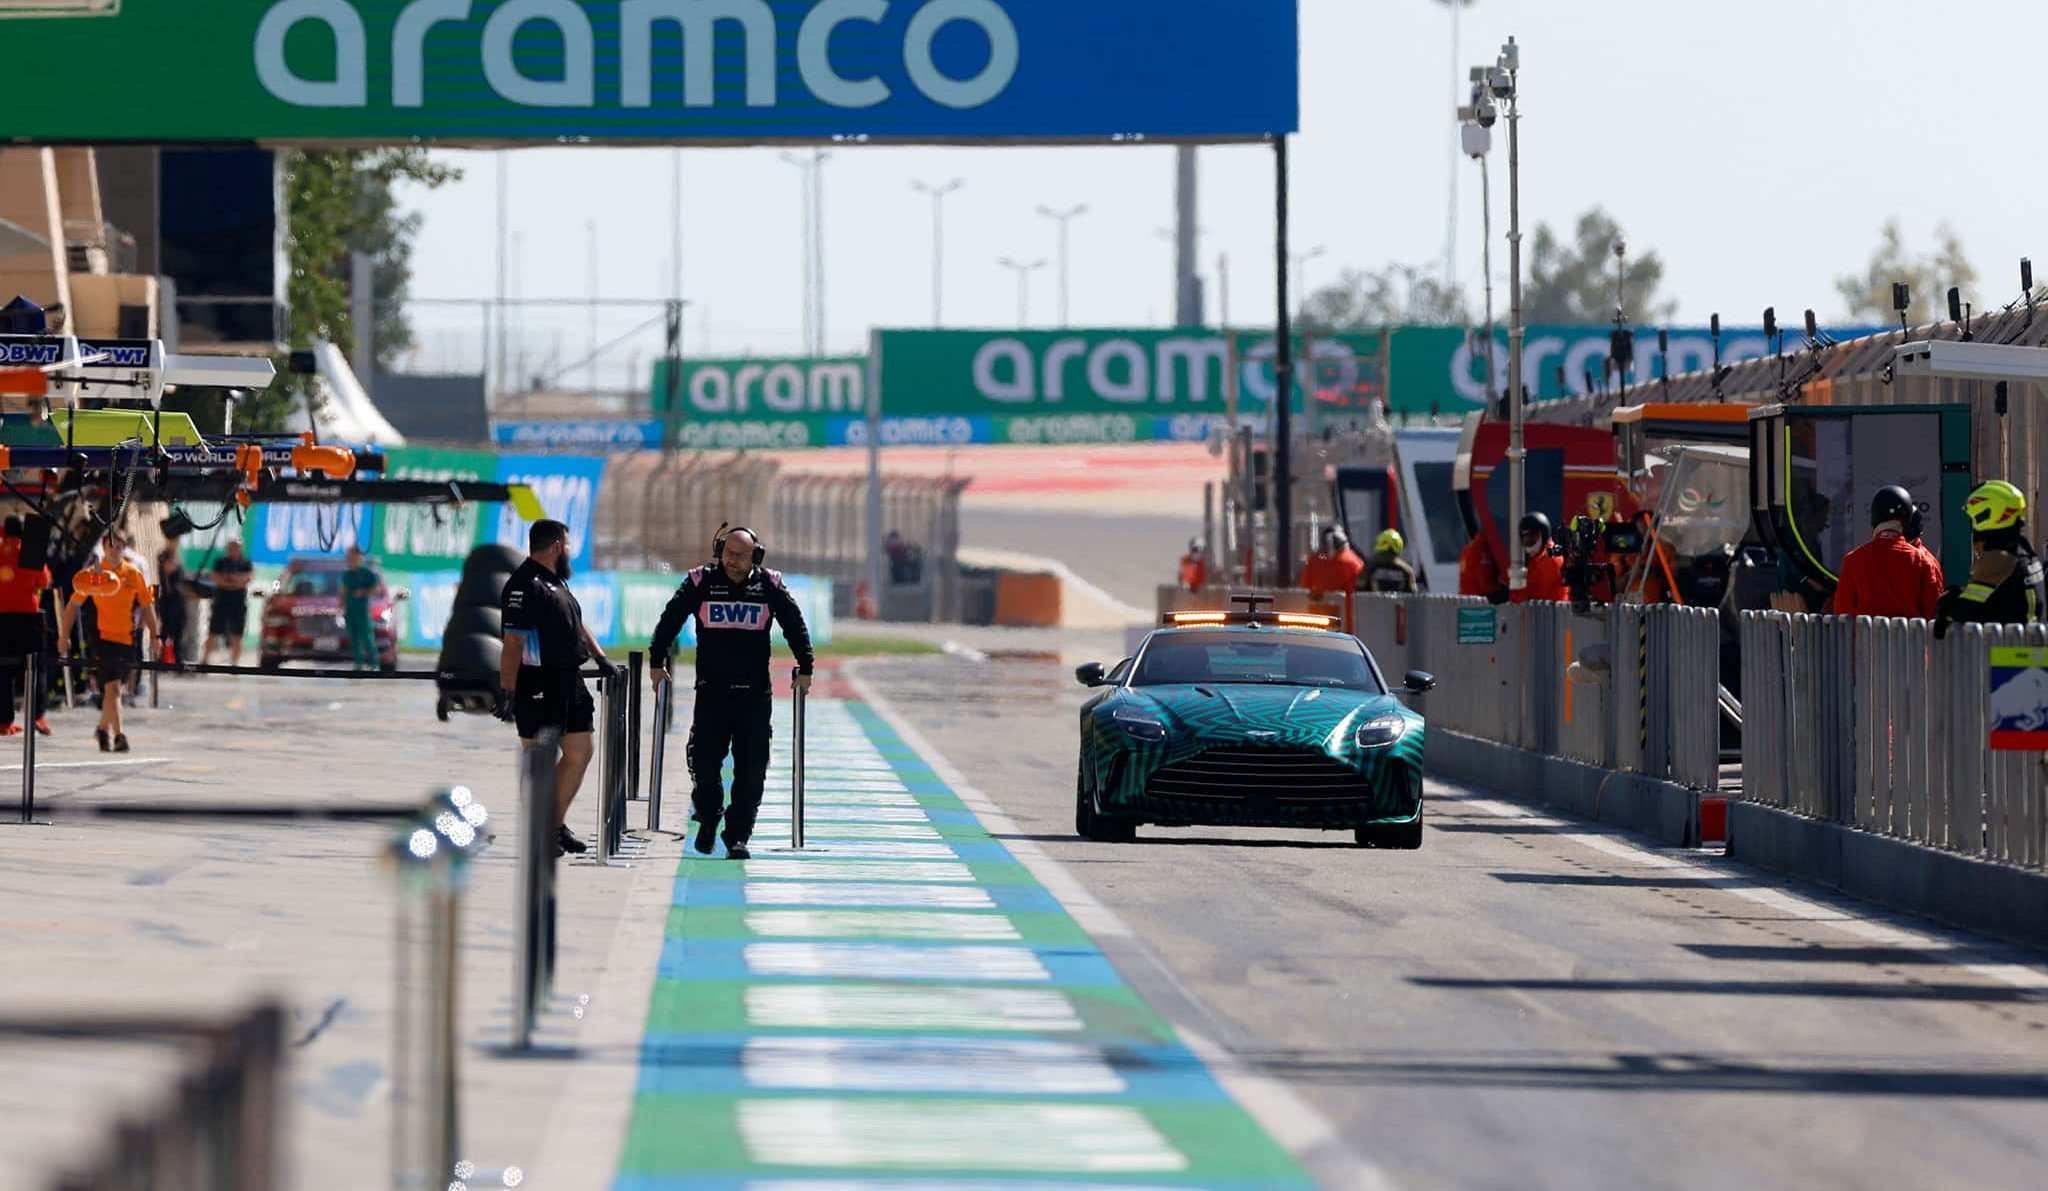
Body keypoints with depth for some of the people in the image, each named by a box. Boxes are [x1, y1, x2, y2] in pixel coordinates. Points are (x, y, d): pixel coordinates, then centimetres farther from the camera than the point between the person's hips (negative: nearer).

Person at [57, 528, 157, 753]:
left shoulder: (134, 573, 4)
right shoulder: (92, 573, -3)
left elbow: (147, 606, 10)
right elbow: (73, 605, 3)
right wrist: (64, 636, -1)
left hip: (127, 639, 4)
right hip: (102, 637, -4)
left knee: (116, 688, 14)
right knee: (112, 686, -16)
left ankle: (103, 728, 36)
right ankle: (118, 736, -19)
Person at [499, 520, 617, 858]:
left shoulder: (556, 582, 16)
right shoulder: (526, 585, -16)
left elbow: (576, 625, 29)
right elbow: (512, 643, -21)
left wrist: (601, 659, 22)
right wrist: (506, 693, -24)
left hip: (569, 681, 10)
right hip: (538, 686, -10)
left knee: (581, 751, 12)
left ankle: (556, 825, 22)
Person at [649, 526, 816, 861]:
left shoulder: (770, 586, 3)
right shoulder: (701, 583, 1)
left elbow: (795, 626, 10)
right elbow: (670, 620, 6)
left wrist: (805, 668, 8)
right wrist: (657, 661, 2)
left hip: (755, 694, 0)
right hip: (711, 692, 0)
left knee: (751, 770, -3)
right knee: (704, 762, -5)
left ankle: (738, 835, 3)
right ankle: (709, 817, 21)